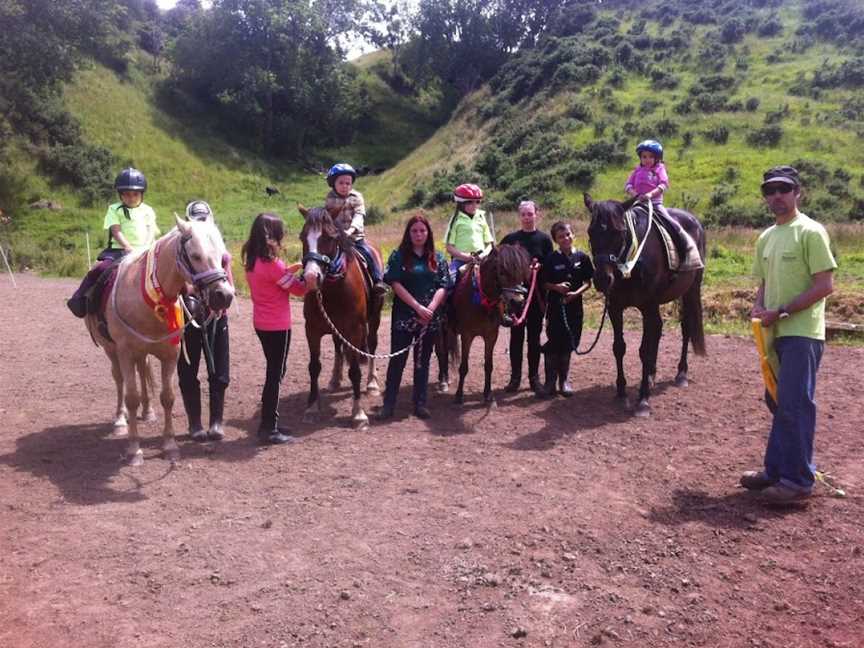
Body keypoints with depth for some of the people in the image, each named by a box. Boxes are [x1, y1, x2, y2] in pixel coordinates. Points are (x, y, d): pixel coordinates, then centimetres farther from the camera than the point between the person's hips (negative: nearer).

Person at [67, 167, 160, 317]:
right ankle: (79, 297, -9)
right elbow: (116, 231, -2)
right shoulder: (115, 210, 10)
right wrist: (128, 247, -20)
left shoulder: (147, 210, 16)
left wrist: (146, 247, -17)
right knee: (100, 268, -23)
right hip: (119, 250, -2)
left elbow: (152, 231, 4)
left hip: (144, 252, 2)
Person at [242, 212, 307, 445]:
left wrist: (289, 270, 9)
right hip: (277, 327, -9)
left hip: (261, 324, 9)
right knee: (275, 375, 0)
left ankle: (268, 423, 26)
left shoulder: (252, 261, 4)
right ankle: (269, 430, 6)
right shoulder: (272, 264, -21)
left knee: (274, 372, 18)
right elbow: (299, 289, -12)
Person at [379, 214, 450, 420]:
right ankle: (389, 404, 7)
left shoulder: (438, 258, 7)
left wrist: (430, 308, -15)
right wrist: (418, 307, -16)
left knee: (423, 361, 10)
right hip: (404, 316, -3)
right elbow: (396, 284, -10)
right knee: (398, 360, 0)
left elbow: (442, 287, 1)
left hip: (430, 318, 3)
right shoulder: (399, 256, -1)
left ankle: (420, 403, 17)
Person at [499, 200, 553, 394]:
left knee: (534, 336, 7)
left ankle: (534, 377, 16)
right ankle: (515, 377, 13)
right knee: (516, 335, 5)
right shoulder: (510, 238, 5)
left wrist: (540, 266, -16)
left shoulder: (544, 239, 3)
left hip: (536, 293, 0)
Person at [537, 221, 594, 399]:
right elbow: (544, 283, 1)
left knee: (568, 344, 10)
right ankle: (550, 383, 5)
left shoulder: (582, 257, 1)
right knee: (553, 344, -3)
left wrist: (576, 293, -14)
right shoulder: (551, 259, -3)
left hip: (574, 306, 2)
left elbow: (588, 282, 3)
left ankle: (564, 380, 24)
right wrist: (556, 287, -18)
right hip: (555, 305, -2)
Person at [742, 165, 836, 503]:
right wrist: (759, 307, 1)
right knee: (778, 402, 14)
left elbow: (825, 285, -15)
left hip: (802, 333, -8)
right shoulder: (766, 238, 14)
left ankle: (798, 479, 4)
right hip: (776, 333, 8)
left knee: (795, 404, -7)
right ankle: (776, 470, 25)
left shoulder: (810, 232, -9)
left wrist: (781, 311, -18)